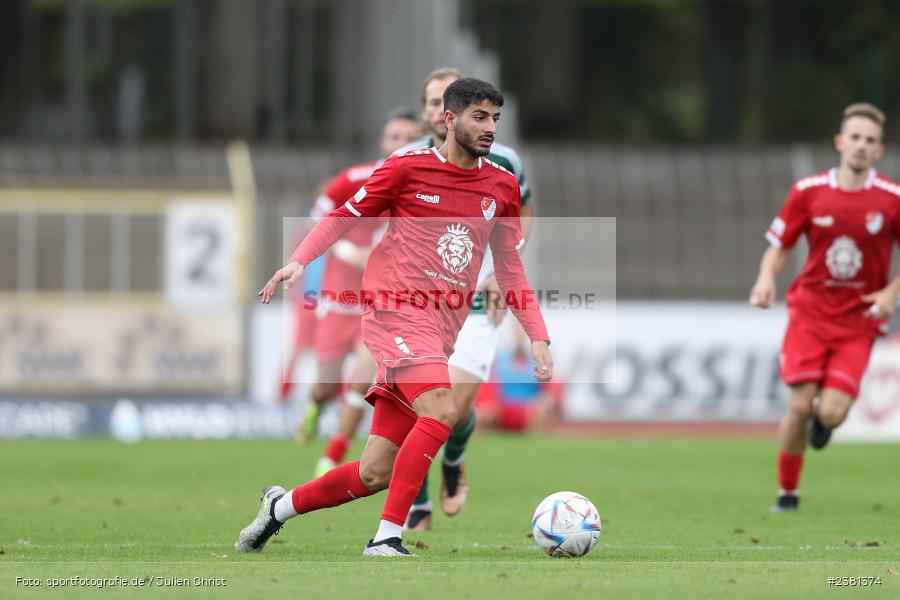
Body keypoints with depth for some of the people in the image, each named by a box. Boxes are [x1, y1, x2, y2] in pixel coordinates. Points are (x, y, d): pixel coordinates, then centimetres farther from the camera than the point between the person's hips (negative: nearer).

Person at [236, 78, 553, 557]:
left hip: (439, 333, 5)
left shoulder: (502, 187, 13)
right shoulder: (408, 169, 0)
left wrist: (537, 336, 13)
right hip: (396, 309, -5)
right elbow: (344, 216, 7)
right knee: (441, 410, -30)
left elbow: (509, 267, 21)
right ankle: (387, 536, -26)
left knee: (374, 473, 1)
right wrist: (299, 260, -9)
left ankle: (282, 506, 24)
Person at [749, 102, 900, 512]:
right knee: (799, 407, -9)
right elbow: (779, 247, 6)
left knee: (831, 413, -15)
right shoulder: (808, 191, -2)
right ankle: (788, 492, 12)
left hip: (858, 321, -1)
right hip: (810, 312, 1)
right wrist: (766, 279, -14)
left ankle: (824, 414, 25)